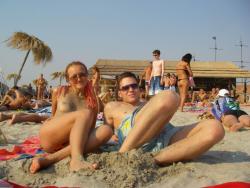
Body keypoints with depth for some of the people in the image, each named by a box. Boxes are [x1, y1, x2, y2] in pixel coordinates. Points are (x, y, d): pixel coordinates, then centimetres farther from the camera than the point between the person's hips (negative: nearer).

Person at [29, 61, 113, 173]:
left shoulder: (92, 101, 8)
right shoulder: (59, 92, 7)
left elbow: (90, 128, 11)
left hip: (71, 143, 3)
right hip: (49, 137, -2)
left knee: (106, 130, -26)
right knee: (84, 113, -25)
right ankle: (76, 159, -49)